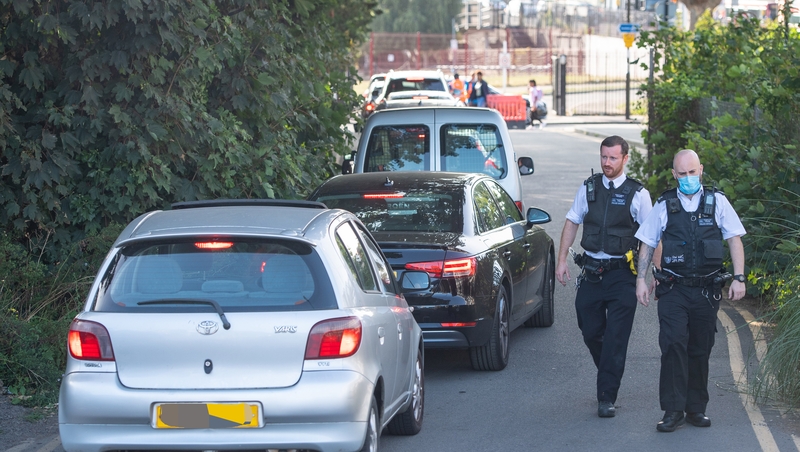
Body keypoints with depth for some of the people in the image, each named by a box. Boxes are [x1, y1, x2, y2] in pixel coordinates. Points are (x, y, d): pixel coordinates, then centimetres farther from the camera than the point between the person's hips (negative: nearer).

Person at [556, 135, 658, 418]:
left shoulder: (637, 194, -3)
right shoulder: (588, 188, 7)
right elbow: (571, 223, 13)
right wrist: (561, 260, 7)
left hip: (622, 275, -3)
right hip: (591, 272, 4)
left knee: (615, 339, -6)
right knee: (590, 332, 8)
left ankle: (607, 398, -2)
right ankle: (608, 380, 32)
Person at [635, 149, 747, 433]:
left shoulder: (717, 201, 5)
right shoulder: (664, 205, 5)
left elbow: (734, 239, 6)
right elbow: (647, 243, 11)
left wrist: (739, 277, -2)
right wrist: (640, 279, 5)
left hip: (707, 290, 1)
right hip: (673, 290, -1)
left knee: (700, 351, 6)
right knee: (673, 345, -14)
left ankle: (696, 408, 16)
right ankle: (673, 411, -12)